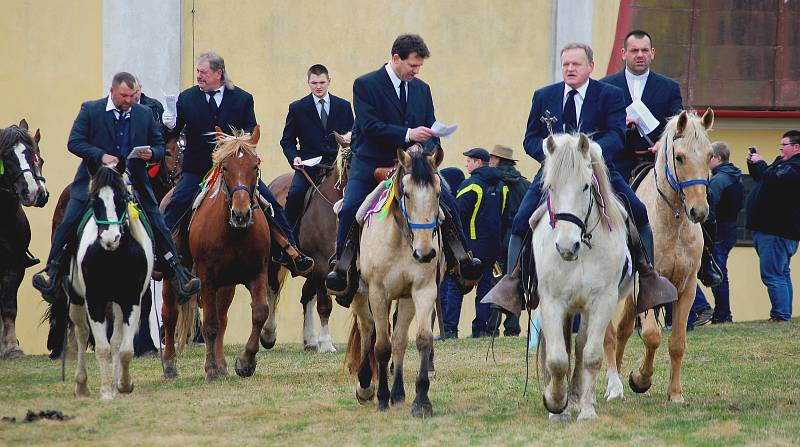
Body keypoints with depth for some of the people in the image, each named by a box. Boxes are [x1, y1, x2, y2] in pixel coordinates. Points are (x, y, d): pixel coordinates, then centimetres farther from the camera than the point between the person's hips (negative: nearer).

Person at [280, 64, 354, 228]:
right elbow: (287, 140, 13)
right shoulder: (297, 108, 9)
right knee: (295, 194, -26)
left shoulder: (343, 106, 12)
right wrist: (294, 157, -8)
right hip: (308, 164, -1)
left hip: (337, 163, 1)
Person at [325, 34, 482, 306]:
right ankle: (342, 268, -13)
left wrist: (427, 151, -11)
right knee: (350, 209, -23)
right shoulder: (366, 85, -6)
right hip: (371, 165, -4)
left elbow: (430, 129, 12)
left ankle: (459, 258, 0)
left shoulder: (422, 89, 12)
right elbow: (370, 127, -17)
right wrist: (407, 134, -26)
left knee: (448, 202, -11)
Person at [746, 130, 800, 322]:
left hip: (776, 232, -11)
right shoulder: (782, 162, 18)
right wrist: (754, 163, 12)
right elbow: (762, 179, 29)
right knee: (781, 274, 15)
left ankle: (781, 315, -14)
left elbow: (774, 178, -28)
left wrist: (759, 163, -12)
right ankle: (783, 314, 21)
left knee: (772, 275, -13)